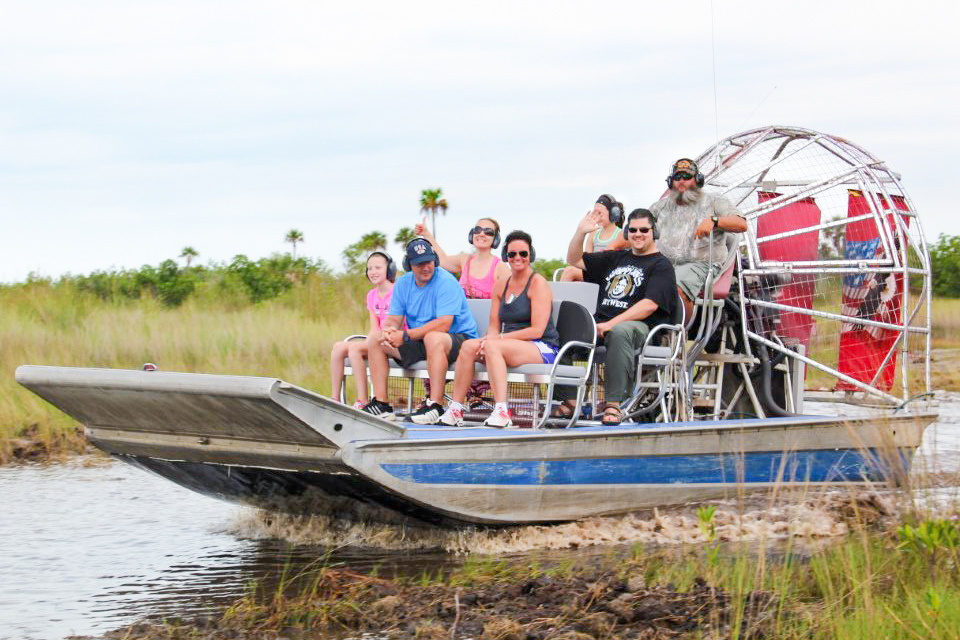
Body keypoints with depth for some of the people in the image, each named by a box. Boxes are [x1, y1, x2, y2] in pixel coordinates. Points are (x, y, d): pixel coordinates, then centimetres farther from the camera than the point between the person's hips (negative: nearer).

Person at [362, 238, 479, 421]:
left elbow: (444, 324, -28)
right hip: (420, 341, 8)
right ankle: (381, 404, -4)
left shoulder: (446, 282, -18)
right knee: (374, 339, 0)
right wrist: (388, 330, -23)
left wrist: (406, 336, -30)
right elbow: (394, 319, 4)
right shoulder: (403, 284, 5)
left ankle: (435, 405, -40)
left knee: (433, 338, -41)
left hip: (457, 338, -8)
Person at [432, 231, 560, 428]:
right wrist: (488, 339, -11)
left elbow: (537, 330, -14)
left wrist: (498, 339, -17)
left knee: (493, 347, -33)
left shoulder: (538, 283, -6)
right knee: (469, 346, -19)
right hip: (511, 346, 7)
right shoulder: (501, 284, 16)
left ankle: (502, 412, -41)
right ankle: (455, 409, -20)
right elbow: (494, 326, 14)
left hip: (543, 349, -6)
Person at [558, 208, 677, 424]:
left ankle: (614, 403, -44)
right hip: (601, 324, 6)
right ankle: (568, 400, -18)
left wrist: (612, 324, -18)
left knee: (619, 332, -41)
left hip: (639, 327, -6)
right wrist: (581, 233, 11)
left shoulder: (661, 266, 5)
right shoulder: (615, 258, 26)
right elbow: (574, 260, 30)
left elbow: (650, 305, -10)